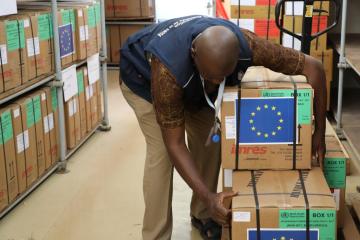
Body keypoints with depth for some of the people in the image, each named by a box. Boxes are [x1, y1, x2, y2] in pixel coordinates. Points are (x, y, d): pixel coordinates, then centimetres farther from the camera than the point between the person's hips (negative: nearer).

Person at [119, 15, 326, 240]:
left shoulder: (246, 46, -37)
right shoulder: (167, 70, -46)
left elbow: (313, 66, -27)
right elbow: (175, 144, -38)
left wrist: (319, 132, -24)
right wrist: (207, 196, -47)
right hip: (143, 77, -4)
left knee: (209, 140, -6)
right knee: (161, 151, -17)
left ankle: (202, 215, 16)